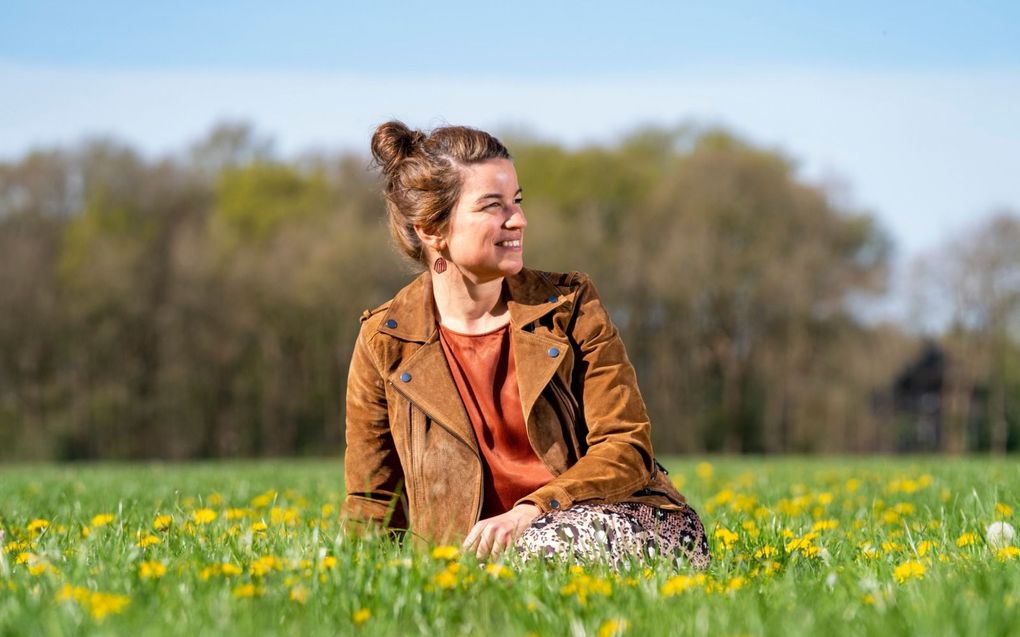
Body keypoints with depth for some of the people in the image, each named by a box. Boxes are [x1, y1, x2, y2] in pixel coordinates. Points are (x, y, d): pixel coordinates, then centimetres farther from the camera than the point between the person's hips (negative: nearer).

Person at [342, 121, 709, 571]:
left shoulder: (569, 305, 2)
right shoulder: (383, 343, 2)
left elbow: (627, 448, -3)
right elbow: (372, 503, 8)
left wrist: (529, 513, -20)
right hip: (476, 551, 1)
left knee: (544, 548, -36)